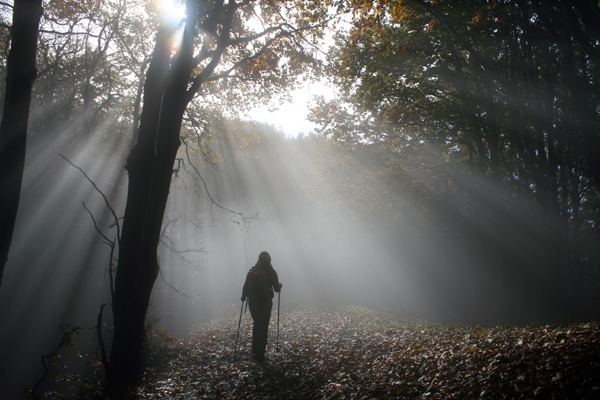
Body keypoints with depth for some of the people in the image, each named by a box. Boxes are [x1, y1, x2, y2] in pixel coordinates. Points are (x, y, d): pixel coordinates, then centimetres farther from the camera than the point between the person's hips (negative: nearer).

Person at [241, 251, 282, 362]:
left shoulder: (252, 272, -2)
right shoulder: (271, 272, -5)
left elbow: (246, 287, -2)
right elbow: (277, 288, -1)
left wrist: (243, 297, 16)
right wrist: (279, 285, 22)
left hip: (253, 303, 2)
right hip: (266, 303, -2)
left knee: (256, 325, 20)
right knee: (264, 327, 6)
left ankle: (255, 352, 22)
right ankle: (260, 354, 2)